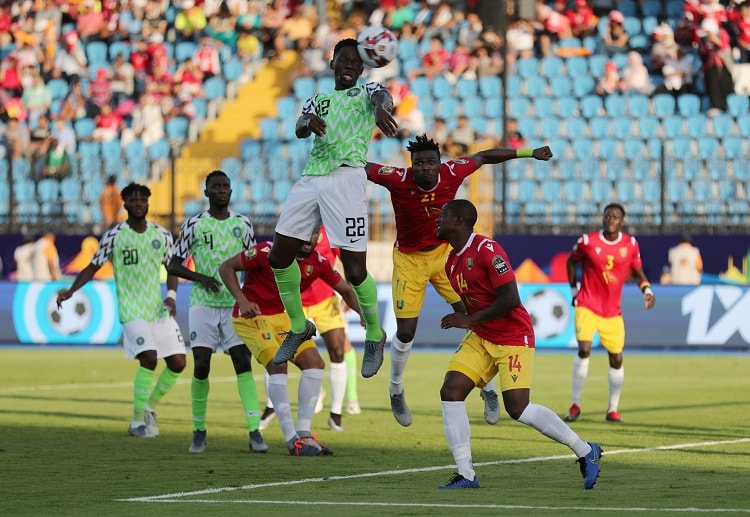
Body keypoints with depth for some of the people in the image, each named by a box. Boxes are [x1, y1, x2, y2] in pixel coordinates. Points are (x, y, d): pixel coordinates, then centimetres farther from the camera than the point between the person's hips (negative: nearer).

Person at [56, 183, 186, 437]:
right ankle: (138, 422, -12)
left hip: (159, 309, 5)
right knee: (149, 358, -23)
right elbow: (93, 267, 2)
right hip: (132, 311, -5)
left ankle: (150, 406, 23)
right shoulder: (113, 236, -5)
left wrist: (172, 295, -1)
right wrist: (70, 291, -12)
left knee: (178, 363, -1)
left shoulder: (162, 235, 6)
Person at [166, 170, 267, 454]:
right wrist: (201, 278, -13)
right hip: (203, 304, -1)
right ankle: (199, 430, 10)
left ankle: (255, 432, -14)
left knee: (243, 363, -9)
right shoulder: (194, 225, 0)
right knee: (201, 366, -5)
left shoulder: (243, 225, 8)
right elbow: (174, 265, 3)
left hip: (236, 304, 1)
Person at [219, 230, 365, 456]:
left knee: (314, 363, -2)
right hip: (251, 316, -7)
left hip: (283, 317, 7)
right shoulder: (269, 252, -23)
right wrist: (242, 301, -28)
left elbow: (345, 290, 6)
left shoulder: (318, 263, -6)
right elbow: (226, 267, -17)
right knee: (278, 365, -24)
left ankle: (303, 433, 4)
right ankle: (292, 440, -23)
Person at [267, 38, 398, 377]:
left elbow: (382, 96, -17)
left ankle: (375, 336, 11)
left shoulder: (366, 92, 9)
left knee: (355, 269, -10)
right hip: (311, 179, 5)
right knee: (279, 256, 2)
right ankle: (299, 327, 20)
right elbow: (300, 128, 2)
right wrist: (308, 123, -25)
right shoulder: (317, 100, 22)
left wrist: (380, 108, -44)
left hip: (345, 179, -5)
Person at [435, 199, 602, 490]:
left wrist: (471, 320, -21)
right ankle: (466, 475, -4)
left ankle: (585, 451, 3)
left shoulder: (486, 250, -19)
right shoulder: (452, 261, 9)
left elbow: (511, 299, -25)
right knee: (451, 391, -7)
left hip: (513, 338, -9)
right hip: (480, 338, 9)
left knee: (517, 408, -14)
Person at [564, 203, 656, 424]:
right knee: (584, 349, -19)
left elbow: (637, 272, 10)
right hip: (587, 306, -3)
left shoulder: (631, 244, -1)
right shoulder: (588, 241, -6)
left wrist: (647, 290, -8)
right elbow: (571, 261, 11)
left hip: (612, 312, 3)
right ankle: (575, 404, -7)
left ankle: (613, 409, 17)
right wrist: (574, 289, 9)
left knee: (616, 359, 3)